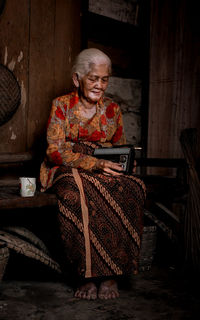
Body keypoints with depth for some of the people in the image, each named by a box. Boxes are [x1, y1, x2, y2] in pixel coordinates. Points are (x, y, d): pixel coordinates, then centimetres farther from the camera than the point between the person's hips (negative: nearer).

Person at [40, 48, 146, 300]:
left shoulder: (112, 109, 14)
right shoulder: (61, 105, 3)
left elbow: (120, 147, 20)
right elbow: (55, 150, -7)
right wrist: (94, 164, -21)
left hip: (106, 172, 3)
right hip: (68, 171, -3)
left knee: (131, 189, -32)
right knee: (78, 194, -39)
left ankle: (110, 273, -25)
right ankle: (87, 273, -26)